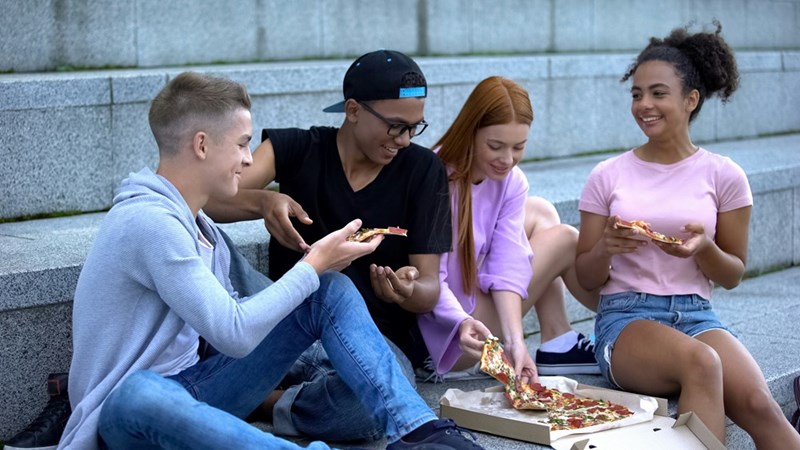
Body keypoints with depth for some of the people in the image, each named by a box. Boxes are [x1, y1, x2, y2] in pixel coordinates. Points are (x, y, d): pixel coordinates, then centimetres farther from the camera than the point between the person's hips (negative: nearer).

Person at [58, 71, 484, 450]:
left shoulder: (195, 223, 9)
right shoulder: (149, 222, -22)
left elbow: (228, 318, 7)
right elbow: (234, 335, -26)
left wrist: (315, 266, -2)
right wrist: (314, 265, -16)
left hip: (193, 387, 9)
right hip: (127, 414, -9)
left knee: (332, 290, -1)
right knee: (141, 395, -47)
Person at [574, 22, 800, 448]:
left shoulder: (723, 175, 5)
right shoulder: (607, 176, 5)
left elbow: (732, 276, 10)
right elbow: (586, 279, 9)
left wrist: (703, 248, -12)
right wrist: (606, 248, -13)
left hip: (696, 314, 1)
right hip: (625, 317, -1)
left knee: (758, 404, -29)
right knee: (701, 363, -36)